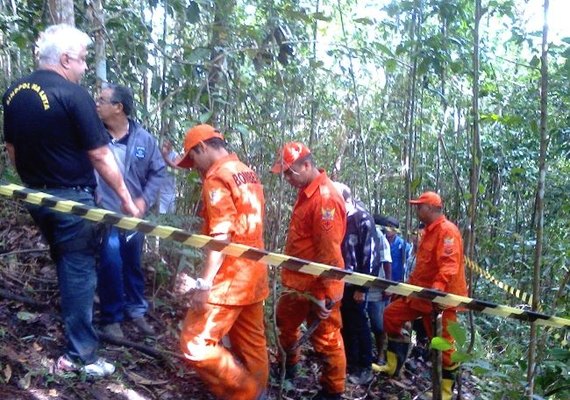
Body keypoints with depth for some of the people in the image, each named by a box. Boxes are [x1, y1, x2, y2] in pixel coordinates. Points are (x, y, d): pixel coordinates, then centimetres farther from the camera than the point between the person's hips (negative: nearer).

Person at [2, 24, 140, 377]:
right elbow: (100, 155, -16)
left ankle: (75, 327, 38)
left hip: (36, 197, 8)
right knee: (79, 270, 2)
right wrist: (126, 198, -9)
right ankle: (80, 355, 10)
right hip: (71, 199, -7)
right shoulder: (73, 95, -17)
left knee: (65, 264, 23)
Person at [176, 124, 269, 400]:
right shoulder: (249, 174, 15)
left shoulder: (217, 177, -12)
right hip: (254, 274, 10)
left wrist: (204, 283, -22)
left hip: (230, 276, -10)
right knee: (251, 345, 14)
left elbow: (221, 235, -21)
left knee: (195, 343, -5)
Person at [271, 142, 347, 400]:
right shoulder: (307, 192, 9)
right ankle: (288, 368, 47)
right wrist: (292, 278, 18)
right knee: (285, 322, 25)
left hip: (318, 288, -10)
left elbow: (329, 253, -25)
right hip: (299, 284, 10)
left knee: (326, 339, 4)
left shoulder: (325, 198, -23)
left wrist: (324, 295, -23)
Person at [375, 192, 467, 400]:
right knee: (391, 315, 10)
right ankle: (393, 365, 22)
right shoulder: (429, 231, 16)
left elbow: (449, 264, -29)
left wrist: (438, 286, -43)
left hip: (442, 297, -10)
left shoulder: (447, 231, -16)